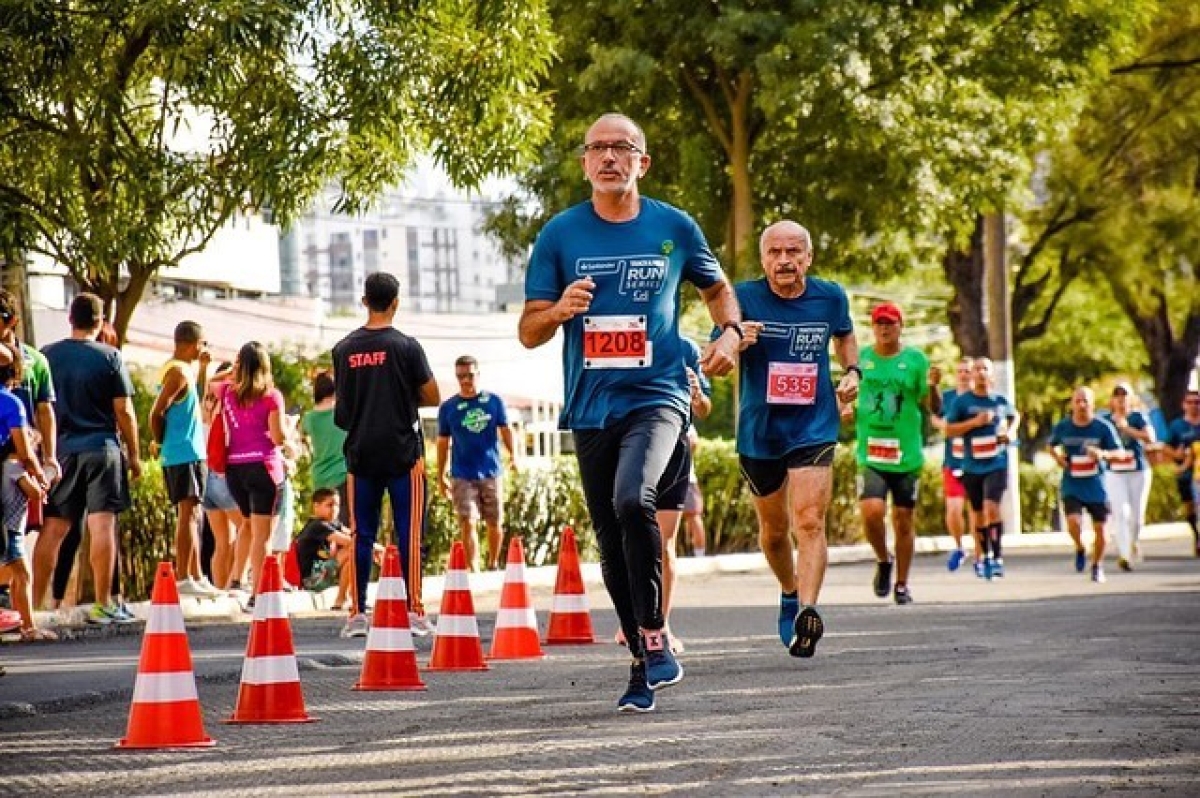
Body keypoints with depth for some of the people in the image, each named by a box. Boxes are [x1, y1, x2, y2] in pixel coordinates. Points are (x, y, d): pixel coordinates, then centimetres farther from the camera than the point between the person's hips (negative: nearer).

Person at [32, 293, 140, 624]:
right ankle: (103, 605, -3)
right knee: (102, 525, -3)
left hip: (61, 450, 3)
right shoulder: (109, 356, -3)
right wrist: (134, 454, 6)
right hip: (102, 448, -3)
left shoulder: (47, 356, 5)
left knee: (52, 529, 7)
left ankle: (33, 605, 6)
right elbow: (124, 411, -3)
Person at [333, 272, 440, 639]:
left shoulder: (343, 350, 4)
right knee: (409, 534, 0)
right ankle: (414, 612, -2)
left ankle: (357, 614, 5)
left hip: (361, 453, 3)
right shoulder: (405, 346, -7)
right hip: (403, 452, -3)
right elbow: (432, 398, -2)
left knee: (361, 536, 7)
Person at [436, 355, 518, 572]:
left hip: (491, 473, 1)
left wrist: (513, 454, -15)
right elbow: (443, 443, 8)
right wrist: (440, 477, 8)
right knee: (467, 524, -10)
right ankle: (474, 571, -9)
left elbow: (505, 429, 3)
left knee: (495, 523, 9)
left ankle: (493, 565, 29)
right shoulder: (448, 407, 3)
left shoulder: (494, 401, 3)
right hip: (462, 476, -1)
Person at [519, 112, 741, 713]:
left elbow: (717, 287, 21)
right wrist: (559, 310, -17)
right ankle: (644, 666, 20)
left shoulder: (674, 228, 3)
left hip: (656, 397, -2)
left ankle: (654, 637, -16)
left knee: (633, 500, -29)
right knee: (613, 549, 6)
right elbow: (528, 332, 4)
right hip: (591, 409, 2)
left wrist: (730, 333, 1)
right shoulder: (560, 234, 3)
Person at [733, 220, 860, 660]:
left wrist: (852, 371, 4)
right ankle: (790, 594, 42)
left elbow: (844, 334, 22)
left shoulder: (830, 296, -1)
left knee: (809, 521, -18)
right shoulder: (745, 297, -10)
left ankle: (807, 612, -29)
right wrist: (736, 342, -39)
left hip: (814, 426, -1)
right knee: (774, 528, 16)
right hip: (759, 430, 1)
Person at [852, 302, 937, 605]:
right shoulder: (861, 358, 6)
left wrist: (933, 386, -20)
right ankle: (883, 560, 11)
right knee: (871, 511, -18)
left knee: (903, 518, 5)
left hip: (907, 453, 0)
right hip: (870, 453, 0)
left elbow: (934, 408, 0)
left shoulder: (916, 360, 2)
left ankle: (902, 584, 20)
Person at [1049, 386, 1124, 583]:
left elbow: (1120, 453, -7)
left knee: (1100, 528, 3)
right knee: (1073, 522, -21)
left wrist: (1103, 454, -27)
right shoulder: (1062, 427, -3)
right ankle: (1080, 549, 12)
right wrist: (1058, 457, -4)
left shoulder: (1103, 427, -8)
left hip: (1096, 486, 0)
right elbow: (1052, 445, 17)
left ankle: (1097, 566, 27)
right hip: (1072, 486, 0)